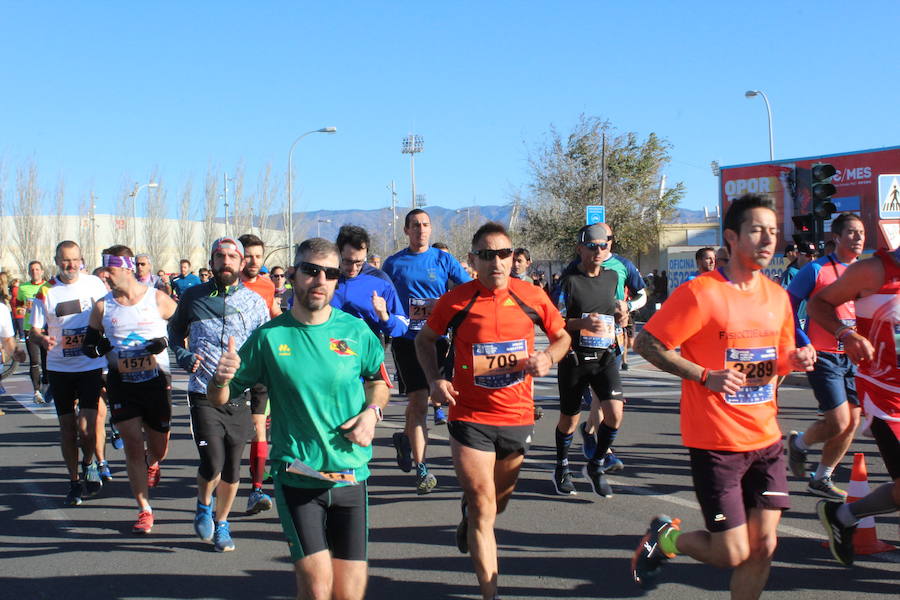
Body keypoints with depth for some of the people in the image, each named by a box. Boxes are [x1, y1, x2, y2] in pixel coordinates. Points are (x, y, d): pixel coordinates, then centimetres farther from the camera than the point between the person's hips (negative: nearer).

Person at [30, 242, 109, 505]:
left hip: (91, 365, -1)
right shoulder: (46, 292, -3)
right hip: (59, 368, 1)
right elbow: (34, 330, -1)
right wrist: (42, 340, -23)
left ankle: (88, 463, 18)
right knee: (67, 425, 8)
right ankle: (75, 481, 22)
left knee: (86, 425, -12)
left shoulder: (94, 284, 0)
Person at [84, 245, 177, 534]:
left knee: (158, 450, 10)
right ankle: (144, 511, 7)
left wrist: (166, 341, -13)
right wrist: (98, 348, -13)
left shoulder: (158, 299, -4)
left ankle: (151, 463, 48)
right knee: (133, 446, -3)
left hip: (156, 380, -1)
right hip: (121, 383, 1)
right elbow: (87, 344, 10)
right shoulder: (102, 306, 3)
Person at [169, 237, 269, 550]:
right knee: (212, 462, -12)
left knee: (232, 468, 7)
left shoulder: (255, 301, 6)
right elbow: (175, 329, 20)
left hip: (240, 397, 2)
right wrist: (184, 356, 1)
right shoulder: (194, 296, 5)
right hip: (204, 395, -1)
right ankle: (204, 504, 20)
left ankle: (221, 523, 29)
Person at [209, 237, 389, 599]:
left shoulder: (356, 331, -1)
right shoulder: (269, 337, -5)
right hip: (296, 478, -2)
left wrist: (372, 412, -2)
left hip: (351, 477, 2)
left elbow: (378, 379, 17)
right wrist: (220, 379, -21)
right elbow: (219, 399, 1)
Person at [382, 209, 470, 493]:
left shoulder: (443, 259, 5)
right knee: (418, 402, -7)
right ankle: (421, 470, -1)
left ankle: (406, 438, 37)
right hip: (406, 339, -1)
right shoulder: (393, 263, 7)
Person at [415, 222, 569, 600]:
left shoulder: (531, 297, -5)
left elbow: (562, 336, 11)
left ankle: (468, 515, 57)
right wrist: (434, 379, -9)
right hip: (470, 417, -3)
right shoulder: (456, 300, -10)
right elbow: (425, 340, 7)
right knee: (483, 506, -6)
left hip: (518, 417, 3)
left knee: (498, 501, 22)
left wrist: (548, 358, -11)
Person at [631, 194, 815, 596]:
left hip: (766, 441, 6)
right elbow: (646, 344, -11)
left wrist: (793, 360, -3)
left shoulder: (777, 295, 8)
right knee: (732, 554, -3)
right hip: (716, 442, -6)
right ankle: (665, 538, 26)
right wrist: (705, 375, -18)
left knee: (763, 547, 4)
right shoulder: (700, 293, -13)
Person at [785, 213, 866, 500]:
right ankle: (798, 443, 19)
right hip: (823, 356, -6)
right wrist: (804, 345, -13)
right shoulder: (816, 270, -8)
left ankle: (821, 479, 22)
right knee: (838, 423, -12)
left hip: (853, 356, 6)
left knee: (852, 423, 6)